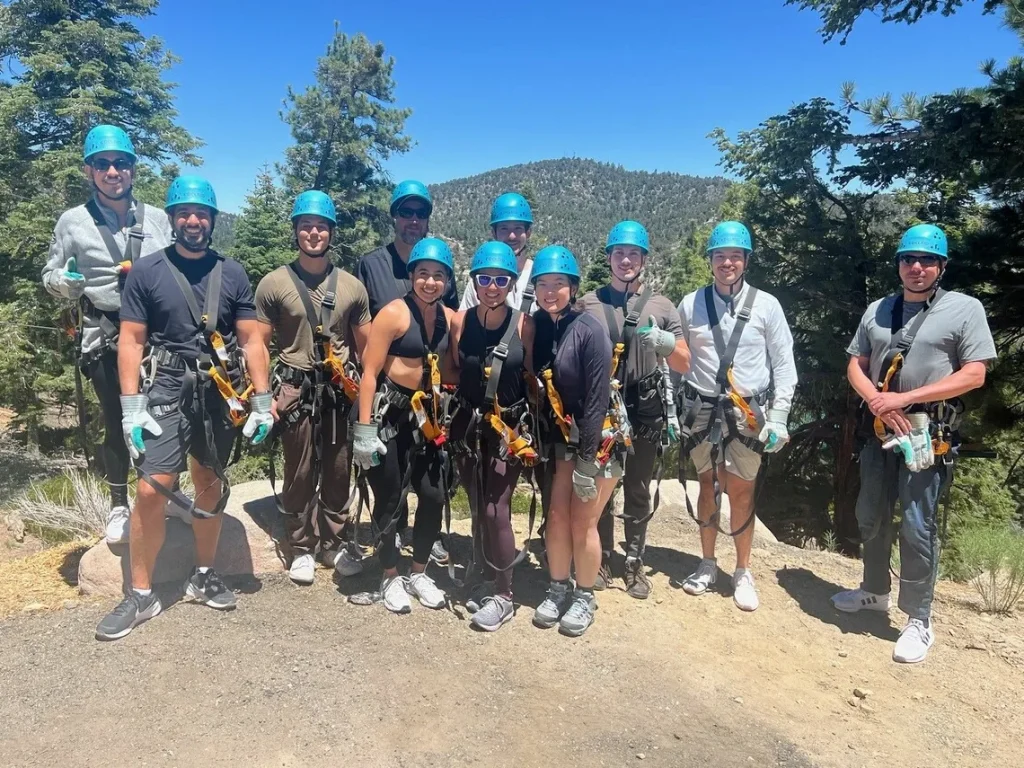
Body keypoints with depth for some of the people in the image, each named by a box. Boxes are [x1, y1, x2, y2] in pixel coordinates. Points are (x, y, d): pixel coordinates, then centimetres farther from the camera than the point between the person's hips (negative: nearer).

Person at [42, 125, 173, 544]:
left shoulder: (157, 218, 7)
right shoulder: (72, 221, 1)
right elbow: (50, 278, 6)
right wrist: (65, 280, -16)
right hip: (105, 338, -1)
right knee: (117, 422, 6)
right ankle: (118, 507, 21)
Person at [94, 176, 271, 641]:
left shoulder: (232, 273, 5)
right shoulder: (146, 272, 0)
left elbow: (251, 340, 3)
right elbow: (131, 342, -2)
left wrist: (262, 402, -3)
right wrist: (131, 409, -9)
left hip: (220, 393, 2)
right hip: (168, 391, -2)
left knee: (210, 484, 12)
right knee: (151, 490, -9)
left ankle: (203, 577, 28)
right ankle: (141, 595, 7)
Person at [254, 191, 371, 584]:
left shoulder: (352, 286, 6)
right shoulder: (273, 284, 0)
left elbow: (366, 346, 9)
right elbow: (260, 345, 1)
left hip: (341, 391, 2)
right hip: (296, 390, -2)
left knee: (338, 472, 10)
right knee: (299, 474, 6)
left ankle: (334, 544, 25)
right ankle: (301, 548, 22)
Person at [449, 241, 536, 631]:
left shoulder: (524, 324, -7)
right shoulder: (460, 321, -3)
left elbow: (531, 376, -1)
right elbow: (454, 372, 6)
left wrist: (532, 426, -4)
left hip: (511, 426, -3)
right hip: (470, 426, 3)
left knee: (496, 509, -4)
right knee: (477, 508, 12)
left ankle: (503, 594, 12)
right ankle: (487, 579, 32)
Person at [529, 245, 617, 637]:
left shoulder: (589, 330, -19)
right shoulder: (538, 326, -1)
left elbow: (598, 398, -20)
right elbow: (538, 389, 5)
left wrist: (588, 458, -20)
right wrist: (540, 442, 2)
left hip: (597, 440, -5)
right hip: (561, 439, 5)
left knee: (582, 524, 1)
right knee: (555, 517, 6)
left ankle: (585, 597, 21)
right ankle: (558, 589, 26)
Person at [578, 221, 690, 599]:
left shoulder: (661, 306, 4)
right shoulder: (589, 303, 3)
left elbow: (684, 365, 4)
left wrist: (665, 342, -16)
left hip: (646, 412, 0)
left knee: (638, 491, 10)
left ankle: (634, 563, 24)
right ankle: (601, 560, 24)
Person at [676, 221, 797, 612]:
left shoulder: (766, 305, -1)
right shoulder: (690, 304, 3)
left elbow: (784, 364, 1)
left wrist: (778, 417, -5)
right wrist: (674, 409, 5)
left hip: (748, 412, -1)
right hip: (702, 410, 2)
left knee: (741, 492, 3)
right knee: (707, 486, 11)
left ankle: (743, 572, 20)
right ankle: (708, 563, 27)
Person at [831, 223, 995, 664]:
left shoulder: (965, 309, -4)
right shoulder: (878, 310, 10)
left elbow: (974, 375, -11)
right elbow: (855, 365, 10)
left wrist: (904, 398, -17)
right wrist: (878, 402, -10)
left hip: (930, 434, -5)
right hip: (880, 430, 5)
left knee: (917, 528, -4)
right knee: (871, 518, 15)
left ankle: (919, 621, 11)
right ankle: (874, 592, 35)